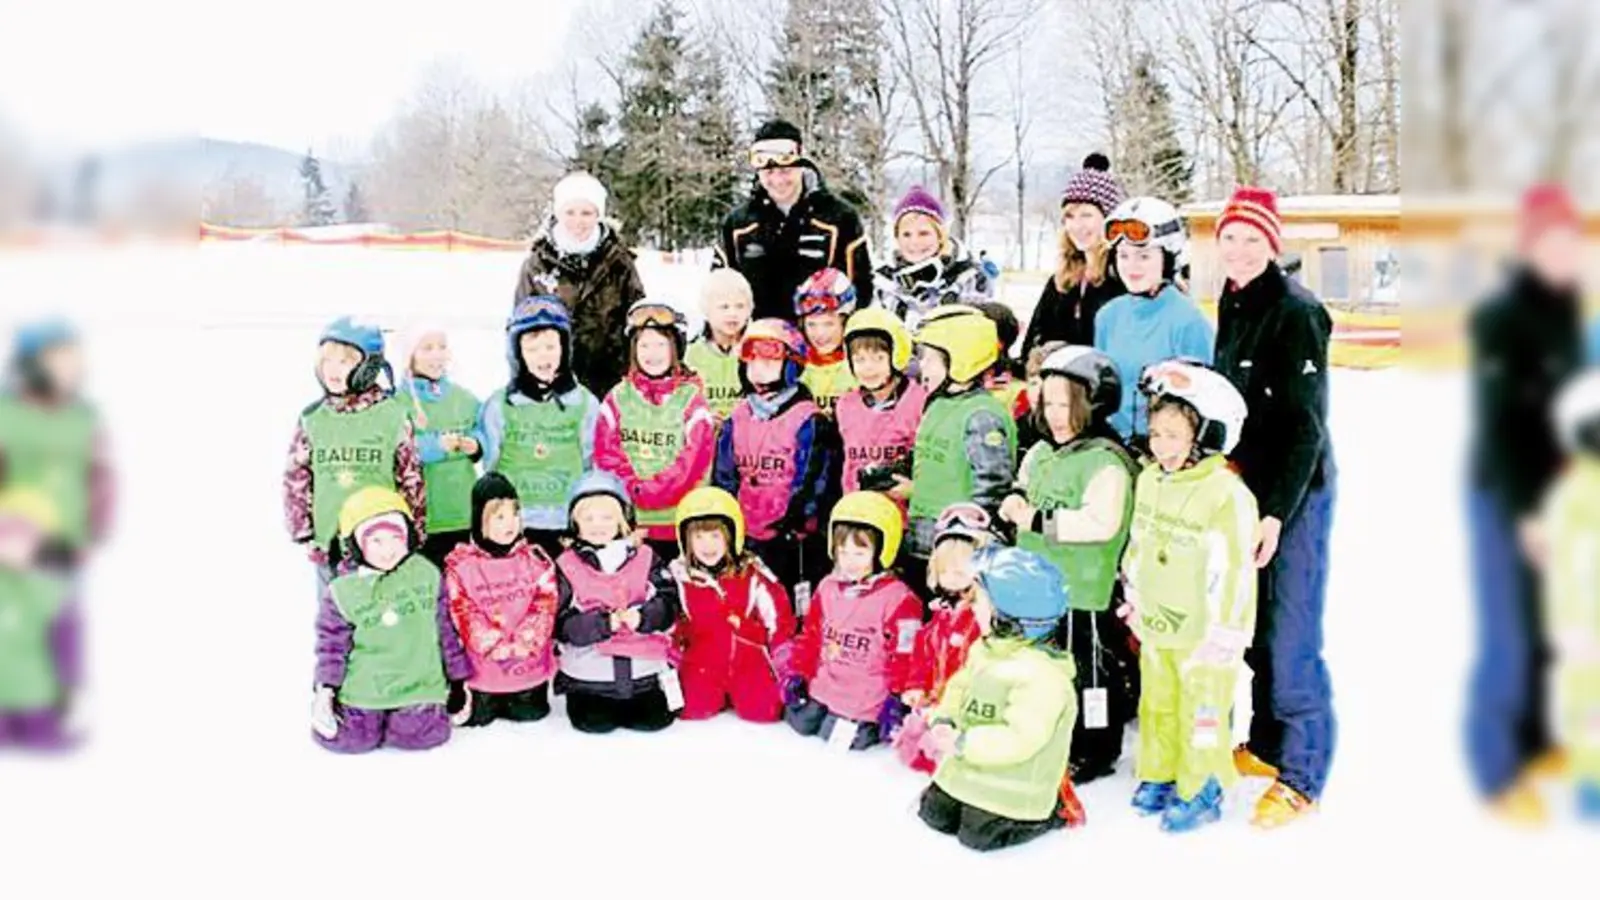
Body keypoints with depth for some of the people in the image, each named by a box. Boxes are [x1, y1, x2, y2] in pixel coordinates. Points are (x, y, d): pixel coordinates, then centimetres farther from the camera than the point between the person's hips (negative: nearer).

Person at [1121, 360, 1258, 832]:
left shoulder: (1227, 494, -22)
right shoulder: (1149, 480, 2)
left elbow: (1234, 570, -20)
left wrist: (1224, 635, -17)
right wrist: (1134, 597, 20)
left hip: (1202, 633, -7)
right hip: (1156, 625, 7)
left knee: (1201, 712, 6)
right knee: (1157, 703, 19)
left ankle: (1202, 790, 22)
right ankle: (1159, 774, 36)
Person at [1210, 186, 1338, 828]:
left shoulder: (1295, 312, -14)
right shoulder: (1233, 307, 9)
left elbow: (1307, 425, -17)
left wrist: (1277, 512, -21)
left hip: (1296, 493, -7)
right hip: (1249, 485, 8)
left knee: (1291, 639, -4)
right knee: (1255, 629, 14)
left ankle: (1301, 776, 8)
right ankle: (1267, 744, 29)